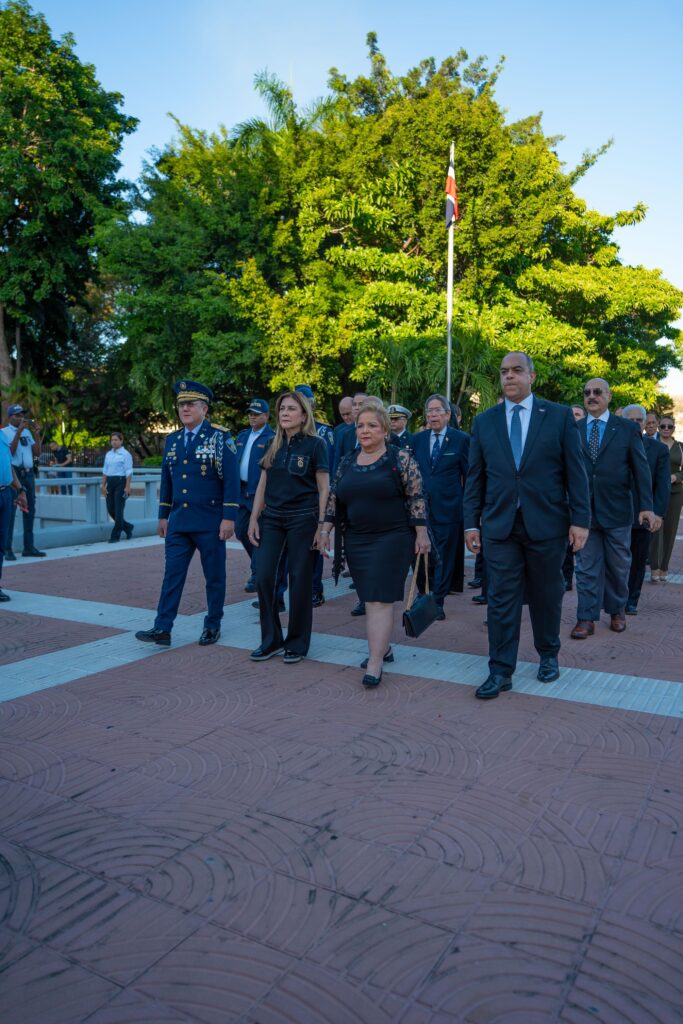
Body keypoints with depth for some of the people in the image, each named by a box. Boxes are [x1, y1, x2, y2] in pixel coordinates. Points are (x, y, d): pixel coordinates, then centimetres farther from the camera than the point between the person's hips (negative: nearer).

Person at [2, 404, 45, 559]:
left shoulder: (27, 432, 14)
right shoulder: (4, 432, -3)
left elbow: (37, 453, 10)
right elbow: (10, 451, -16)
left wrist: (37, 434, 0)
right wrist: (19, 431, -19)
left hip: (29, 474, 6)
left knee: (30, 511, 8)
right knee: (10, 512, -6)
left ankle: (29, 547, 15)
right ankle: (7, 549, -5)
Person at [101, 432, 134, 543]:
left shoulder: (125, 454, -6)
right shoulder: (108, 454, 13)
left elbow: (129, 472, -10)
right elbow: (105, 471, 15)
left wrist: (127, 486, -16)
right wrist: (103, 485, 9)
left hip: (121, 482, -7)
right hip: (110, 483, 7)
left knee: (118, 509, -4)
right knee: (110, 509, 7)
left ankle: (115, 536, 4)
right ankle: (127, 527, 26)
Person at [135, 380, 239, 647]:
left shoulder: (221, 437, -7)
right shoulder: (172, 440, 10)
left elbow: (231, 479, -11)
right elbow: (167, 480, 16)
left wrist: (229, 517, -15)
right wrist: (163, 515, 14)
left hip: (210, 522, -5)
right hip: (178, 521, 5)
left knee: (214, 576, 7)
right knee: (172, 574, 3)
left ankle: (213, 626, 21)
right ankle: (162, 629, 7)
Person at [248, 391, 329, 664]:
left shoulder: (315, 444, -3)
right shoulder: (274, 445, 10)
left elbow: (324, 488, -5)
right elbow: (262, 485, 12)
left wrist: (321, 525, -10)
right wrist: (254, 519, 6)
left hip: (303, 519, -4)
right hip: (272, 519, 5)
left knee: (299, 580, 1)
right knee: (264, 577, -2)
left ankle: (297, 643, 16)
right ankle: (271, 640, 14)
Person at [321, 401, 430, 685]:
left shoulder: (400, 457, -6)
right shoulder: (347, 461, 10)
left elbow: (416, 497, -7)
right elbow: (335, 499, 13)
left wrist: (421, 533, -10)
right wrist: (325, 530, 9)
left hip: (392, 539, -5)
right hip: (356, 541, 5)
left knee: (380, 600, -9)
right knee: (369, 598, 11)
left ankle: (375, 663, -8)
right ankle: (383, 646, 26)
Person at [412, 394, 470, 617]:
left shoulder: (461, 439, -1)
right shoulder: (417, 439, 9)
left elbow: (469, 475, 1)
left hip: (448, 509, -3)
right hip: (420, 508, 3)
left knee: (444, 558, 4)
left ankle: (438, 602, 14)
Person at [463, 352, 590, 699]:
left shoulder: (560, 416, 1)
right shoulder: (484, 421, 7)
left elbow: (575, 472, -1)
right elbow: (475, 476, 7)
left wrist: (580, 519, -5)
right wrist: (471, 522, 3)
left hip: (546, 524, -1)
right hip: (499, 526, 1)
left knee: (546, 596, 12)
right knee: (501, 599, 1)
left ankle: (548, 655, 33)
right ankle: (500, 671, 9)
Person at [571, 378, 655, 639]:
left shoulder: (627, 428, 1)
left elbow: (641, 469, 0)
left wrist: (646, 506, -5)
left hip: (616, 510, 0)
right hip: (584, 509, 1)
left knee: (618, 566, 12)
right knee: (587, 566, 3)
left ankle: (617, 611, 31)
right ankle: (586, 619, 9)